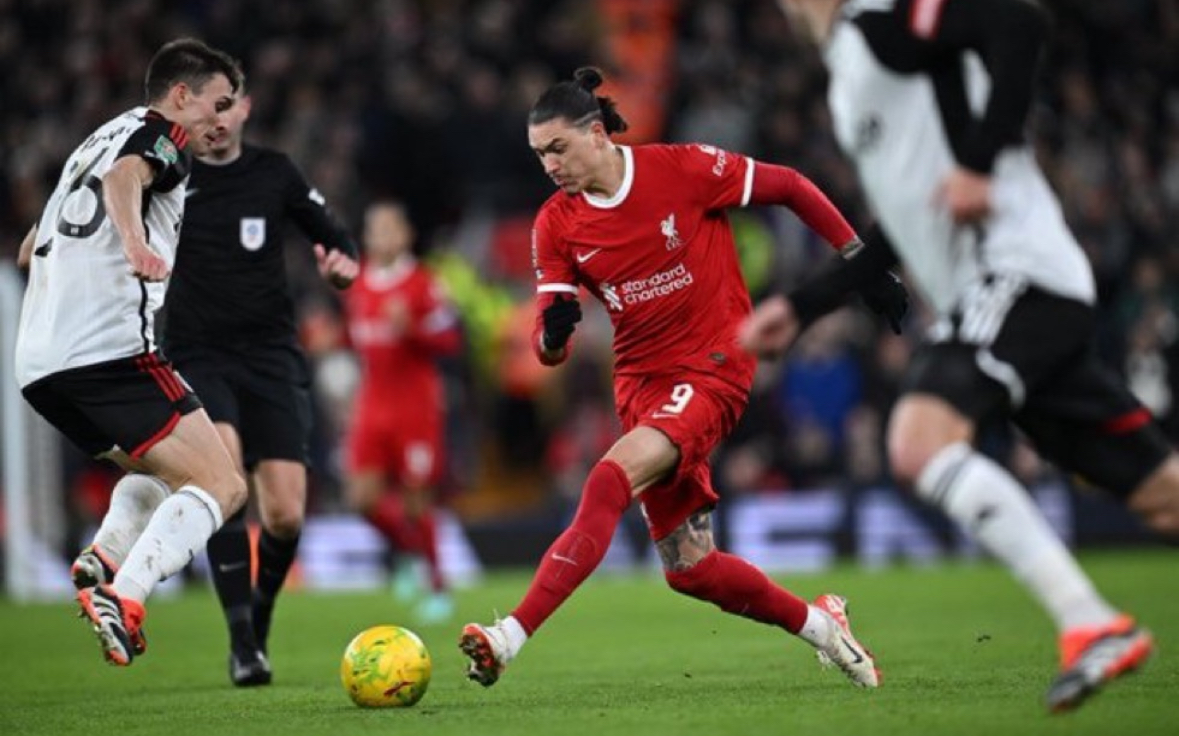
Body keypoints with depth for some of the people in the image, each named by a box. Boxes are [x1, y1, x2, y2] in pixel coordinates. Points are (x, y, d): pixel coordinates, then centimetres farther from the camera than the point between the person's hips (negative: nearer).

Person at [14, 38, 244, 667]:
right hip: (112, 350, -9)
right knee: (221, 486, -9)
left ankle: (104, 557, 1)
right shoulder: (159, 133, 4)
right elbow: (125, 177, -21)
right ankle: (122, 598, -29)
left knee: (164, 472, 27)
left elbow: (30, 250, 38)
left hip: (39, 365, 9)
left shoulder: (97, 141, 28)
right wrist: (134, 242, -40)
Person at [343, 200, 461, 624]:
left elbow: (449, 342, -10)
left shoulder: (421, 285, -8)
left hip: (416, 406, -5)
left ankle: (438, 589, 12)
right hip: (372, 405, 5)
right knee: (363, 497, -6)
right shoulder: (358, 286, 10)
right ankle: (411, 554, 20)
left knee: (416, 499, -2)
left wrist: (409, 329, -24)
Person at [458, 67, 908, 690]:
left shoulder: (682, 169, -12)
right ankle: (817, 623, 27)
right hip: (641, 381, 6)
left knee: (609, 481, -28)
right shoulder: (555, 225, 0)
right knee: (686, 567, 4)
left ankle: (511, 636, -35)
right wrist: (553, 334, -27)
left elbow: (790, 188, 0)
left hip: (712, 369, -6)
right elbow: (547, 350, -3)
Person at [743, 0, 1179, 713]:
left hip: (1018, 270, -9)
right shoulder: (854, 60, 24)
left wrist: (979, 163, -23)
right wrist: (802, 307, 31)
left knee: (922, 444, -23)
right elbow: (909, 220, 31)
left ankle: (1093, 624, -25)